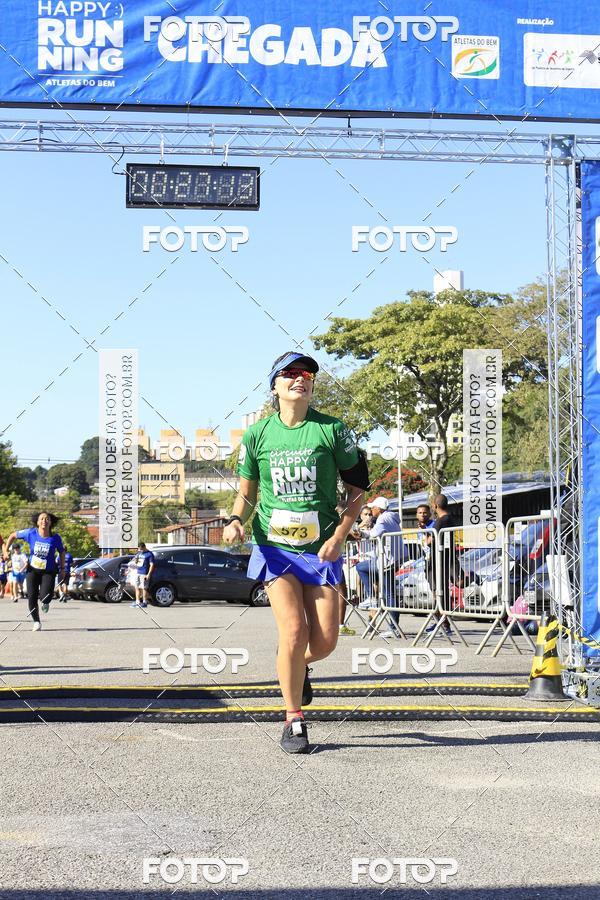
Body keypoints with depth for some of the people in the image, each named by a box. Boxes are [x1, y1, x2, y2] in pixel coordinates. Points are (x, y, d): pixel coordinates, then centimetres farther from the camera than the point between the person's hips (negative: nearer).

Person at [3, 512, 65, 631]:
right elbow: (13, 535, 0)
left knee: (45, 597, -18)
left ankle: (45, 602, 23)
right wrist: (6, 551, -7)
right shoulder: (31, 533, -14)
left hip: (49, 571, -1)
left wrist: (62, 569, 6)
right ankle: (36, 622, 17)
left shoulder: (55, 538, -14)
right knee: (32, 597, -5)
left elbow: (61, 552, 5)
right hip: (33, 569, 1)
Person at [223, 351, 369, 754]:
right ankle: (294, 721, 4)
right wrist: (236, 520, -9)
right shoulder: (257, 435, 2)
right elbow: (248, 493, 13)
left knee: (325, 641, -3)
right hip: (274, 546, 0)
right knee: (294, 631, -14)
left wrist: (339, 536, -8)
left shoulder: (332, 430, -2)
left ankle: (298, 666, 35)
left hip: (321, 549, 0)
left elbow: (358, 487, 3)